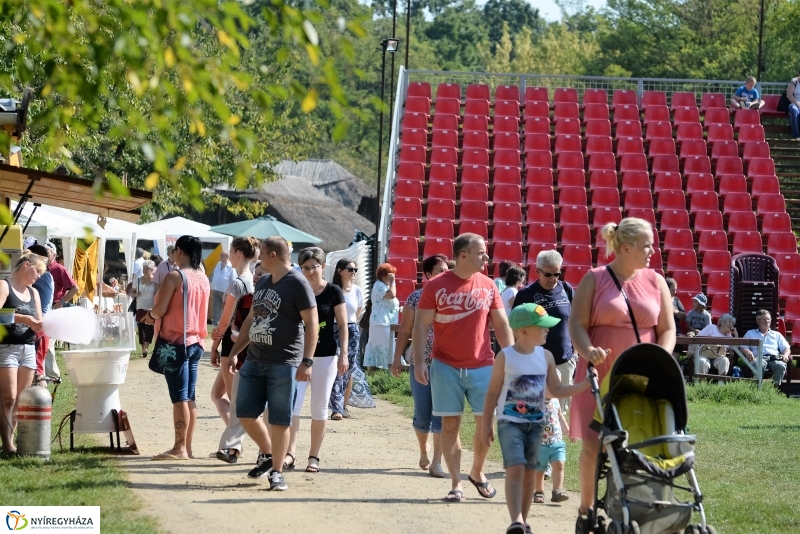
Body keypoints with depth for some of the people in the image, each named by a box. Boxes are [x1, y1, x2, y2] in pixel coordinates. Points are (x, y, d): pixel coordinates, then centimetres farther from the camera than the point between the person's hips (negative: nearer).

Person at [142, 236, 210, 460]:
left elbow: (160, 309, -18)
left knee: (179, 397, -7)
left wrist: (150, 315, 5)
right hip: (196, 341, 8)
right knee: (189, 397, 10)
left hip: (176, 342, -8)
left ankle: (179, 448, -7)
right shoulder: (203, 279, 10)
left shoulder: (175, 276, -13)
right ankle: (187, 446, 12)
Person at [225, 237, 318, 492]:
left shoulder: (297, 284, -10)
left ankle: (276, 471, 7)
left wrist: (307, 361, -20)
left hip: (283, 364, -8)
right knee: (245, 413, 7)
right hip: (254, 360, 8)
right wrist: (234, 353, 18)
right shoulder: (262, 281, 15)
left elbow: (312, 323, -14)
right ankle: (267, 454, 27)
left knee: (279, 421, -2)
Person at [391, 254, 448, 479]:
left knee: (441, 414, -5)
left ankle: (436, 462, -3)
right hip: (420, 363, 0)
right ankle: (423, 453, 31)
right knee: (422, 414, 6)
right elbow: (404, 331, 4)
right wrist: (397, 359, 1)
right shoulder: (416, 298, 0)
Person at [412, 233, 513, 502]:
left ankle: (477, 473, 25)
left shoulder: (488, 286, 5)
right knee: (450, 424, 0)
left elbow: (502, 325, 9)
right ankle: (456, 484, 7)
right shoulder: (436, 286, -4)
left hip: (482, 367, 3)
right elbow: (421, 325, -3)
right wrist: (419, 362, -10)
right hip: (446, 367, -2)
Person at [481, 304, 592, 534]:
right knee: (515, 469, -17)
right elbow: (493, 392, -3)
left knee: (529, 472, 7)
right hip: (510, 422, -5)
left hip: (536, 423, 5)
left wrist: (584, 385, -8)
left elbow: (557, 390, 6)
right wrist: (486, 424, -3)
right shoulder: (505, 357, -9)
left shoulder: (546, 356, 3)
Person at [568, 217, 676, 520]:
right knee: (593, 445, -2)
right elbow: (577, 324, -4)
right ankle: (586, 508, 16)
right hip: (599, 375, -2)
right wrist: (587, 351, -23)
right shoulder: (594, 280, 1)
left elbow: (667, 329, 10)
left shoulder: (655, 282, 9)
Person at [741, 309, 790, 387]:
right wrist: (748, 352, -10)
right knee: (759, 365, -41)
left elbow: (786, 348, 23)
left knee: (781, 365, -37)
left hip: (774, 358, 2)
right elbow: (743, 348, 16)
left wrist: (785, 355, -3)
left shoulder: (777, 334, 32)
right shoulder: (750, 333, 29)